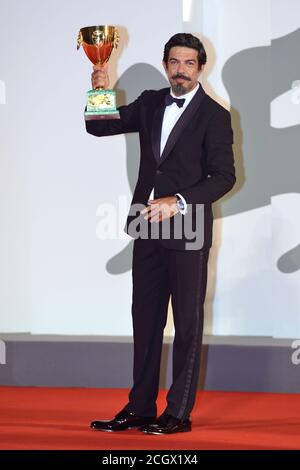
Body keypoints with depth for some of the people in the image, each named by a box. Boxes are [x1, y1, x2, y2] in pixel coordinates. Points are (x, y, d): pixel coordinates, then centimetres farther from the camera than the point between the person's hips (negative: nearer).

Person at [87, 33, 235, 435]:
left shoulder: (214, 116, -6)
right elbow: (98, 127, 9)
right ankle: (140, 409, 15)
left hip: (188, 232, -6)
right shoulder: (150, 104, 11)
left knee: (188, 323, 1)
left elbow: (224, 176, -12)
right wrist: (100, 93, -10)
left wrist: (179, 202, -23)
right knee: (145, 319, 9)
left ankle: (179, 413, 5)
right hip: (148, 230, 6)